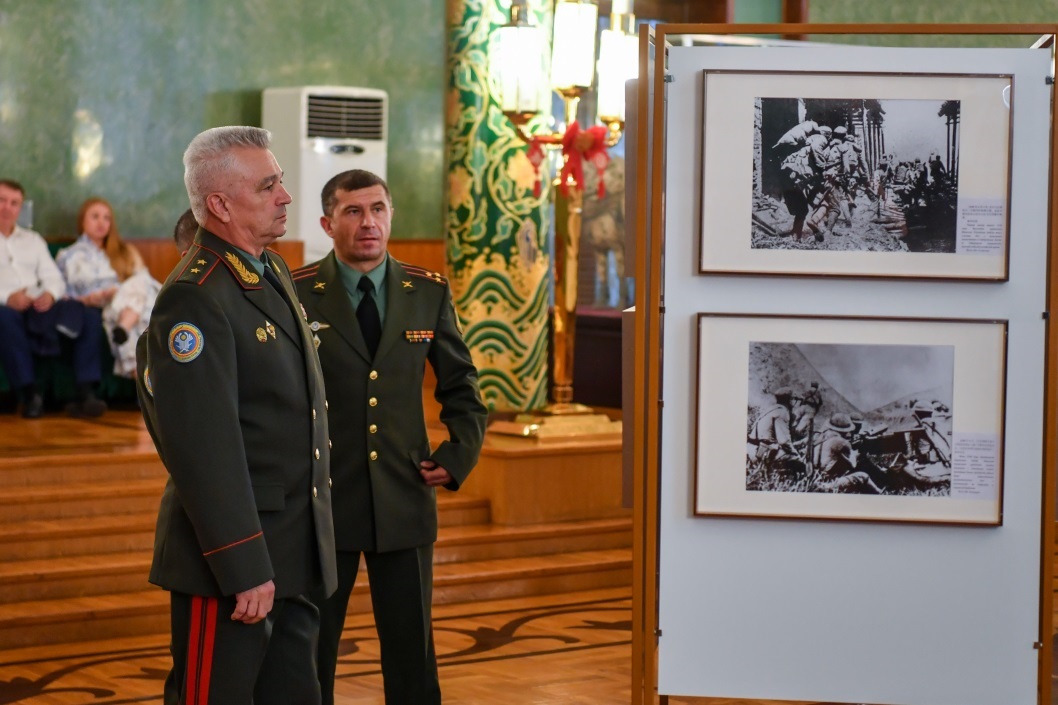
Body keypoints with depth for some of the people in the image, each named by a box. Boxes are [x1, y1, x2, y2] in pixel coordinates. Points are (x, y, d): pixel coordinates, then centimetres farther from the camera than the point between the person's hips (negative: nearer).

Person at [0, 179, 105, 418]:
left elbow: (54, 279, 17)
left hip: (40, 307, 5)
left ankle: (85, 394, -27)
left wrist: (49, 294, -8)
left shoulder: (33, 239, 26)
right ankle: (30, 394, -37)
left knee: (89, 318, -19)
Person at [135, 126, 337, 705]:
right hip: (235, 553, -9)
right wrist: (244, 569, -24)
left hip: (294, 549, 9)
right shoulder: (194, 299, -19)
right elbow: (204, 449, -23)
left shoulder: (272, 272, 12)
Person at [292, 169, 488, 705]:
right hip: (321, 500, -2)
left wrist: (459, 455, 3)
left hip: (404, 500, 2)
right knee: (309, 654, 7)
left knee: (411, 652, 7)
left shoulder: (429, 293, 4)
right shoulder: (297, 295, -5)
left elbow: (462, 387, 14)